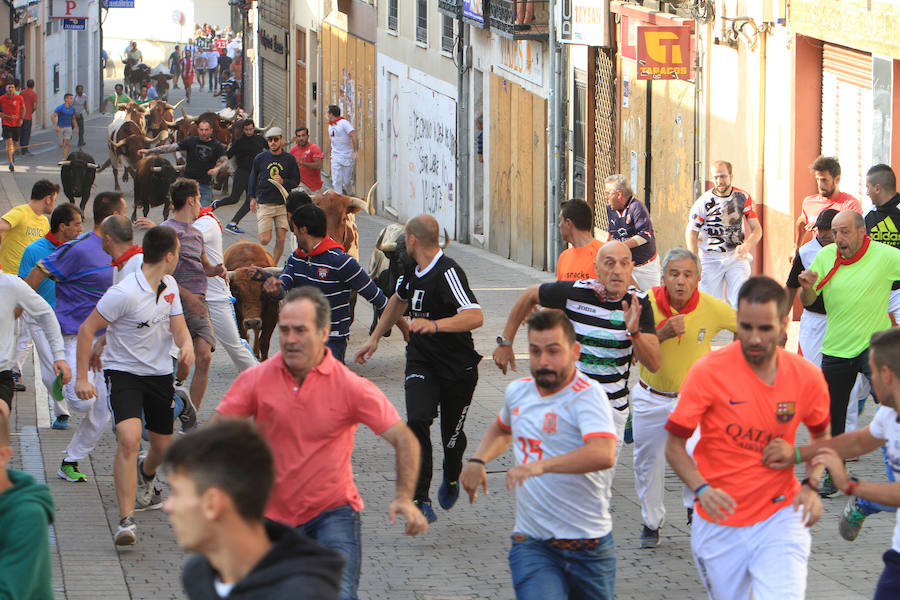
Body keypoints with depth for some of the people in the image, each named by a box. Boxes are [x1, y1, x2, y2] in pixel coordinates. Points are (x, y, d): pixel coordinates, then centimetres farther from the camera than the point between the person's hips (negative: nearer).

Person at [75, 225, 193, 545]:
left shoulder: (170, 287, 1)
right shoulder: (124, 293, -23)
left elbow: (178, 327, 3)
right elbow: (87, 329, -17)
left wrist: (186, 345, -22)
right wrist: (82, 377, -19)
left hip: (160, 372, 7)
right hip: (123, 372, -6)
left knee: (163, 446, 14)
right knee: (129, 439, -26)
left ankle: (144, 478, 52)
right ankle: (126, 521, -26)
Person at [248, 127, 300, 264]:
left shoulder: (289, 159, 1)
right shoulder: (260, 158, 3)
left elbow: (296, 181, 5)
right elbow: (253, 178, 16)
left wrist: (283, 182, -15)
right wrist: (252, 197, 14)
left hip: (283, 205, 0)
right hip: (264, 205, 0)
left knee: (280, 240, -3)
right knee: (264, 240, -9)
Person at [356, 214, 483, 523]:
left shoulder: (447, 272, -21)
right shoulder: (413, 270, 5)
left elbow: (475, 316, -34)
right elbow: (399, 299, 29)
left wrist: (434, 325, -44)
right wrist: (375, 337, 29)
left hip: (457, 368, -5)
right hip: (421, 363, 5)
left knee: (452, 436, 8)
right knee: (417, 420, -19)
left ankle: (451, 480, 42)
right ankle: (421, 500, -21)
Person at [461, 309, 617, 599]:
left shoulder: (587, 395, -12)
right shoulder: (518, 391, 8)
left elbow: (603, 454, -32)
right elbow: (502, 429, 35)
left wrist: (541, 465, -43)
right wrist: (478, 461, 15)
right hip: (531, 545, 3)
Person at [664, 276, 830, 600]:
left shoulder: (807, 377, -5)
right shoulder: (709, 371, -13)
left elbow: (821, 434, 15)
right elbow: (674, 446, -6)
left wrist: (812, 485, -1)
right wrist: (701, 489, -23)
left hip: (779, 516, 0)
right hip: (719, 524, 0)